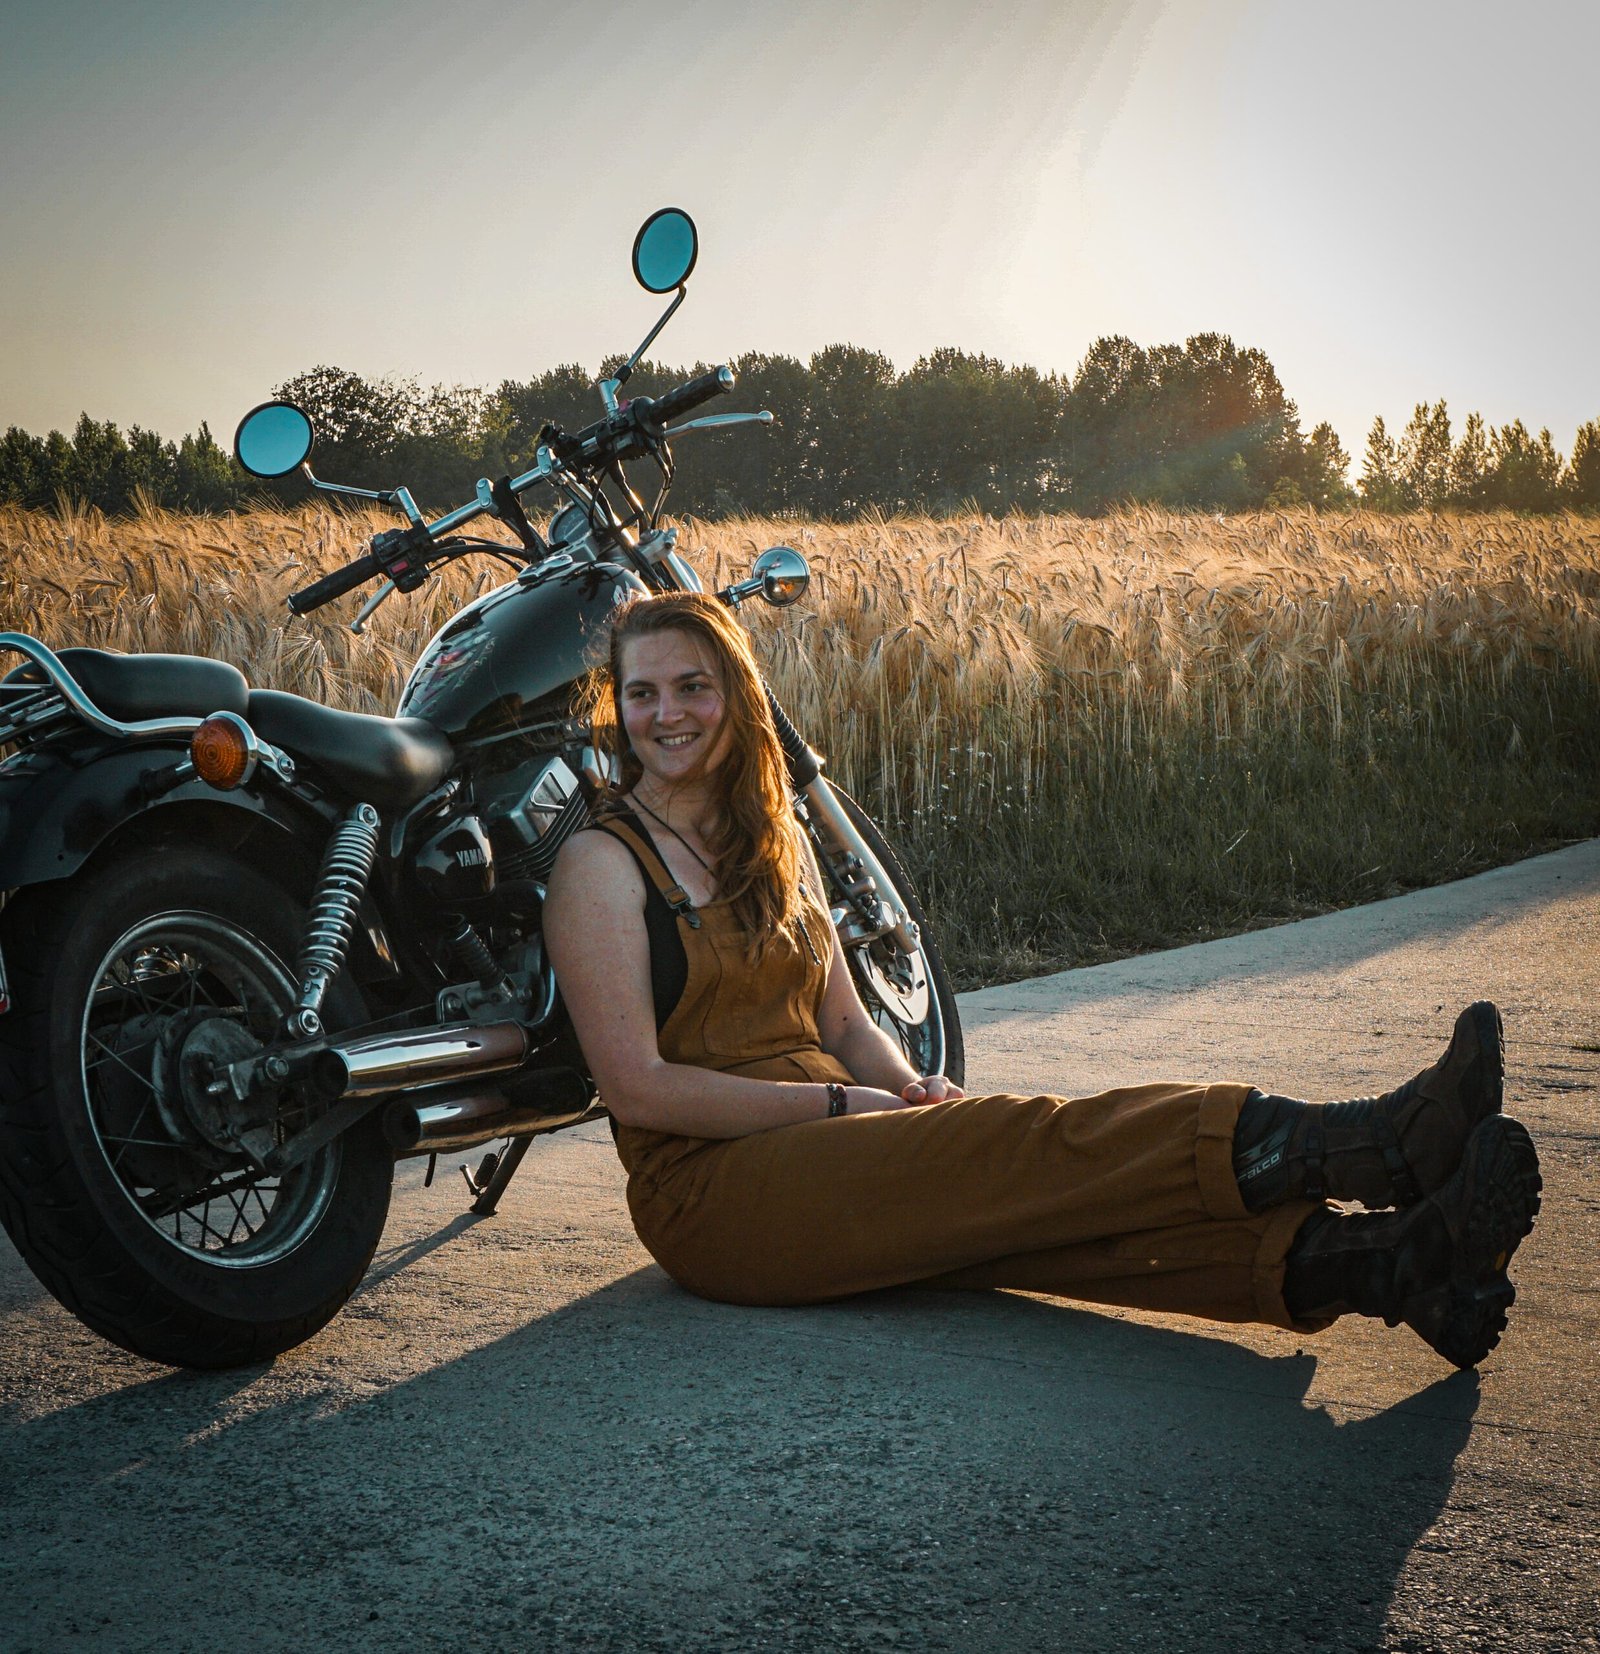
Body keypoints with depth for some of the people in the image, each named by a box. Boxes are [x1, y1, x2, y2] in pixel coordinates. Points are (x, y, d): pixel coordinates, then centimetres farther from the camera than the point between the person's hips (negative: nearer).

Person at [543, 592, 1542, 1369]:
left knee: (1045, 1187, -23)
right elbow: (639, 1088, -12)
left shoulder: (772, 838, 18)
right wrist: (842, 1105, -13)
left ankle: (1377, 1262, -42)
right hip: (709, 1192, -6)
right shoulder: (602, 864, -4)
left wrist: (914, 1092, -4)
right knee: (1028, 1146, -27)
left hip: (820, 1168, 6)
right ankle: (1367, 1147, -38)